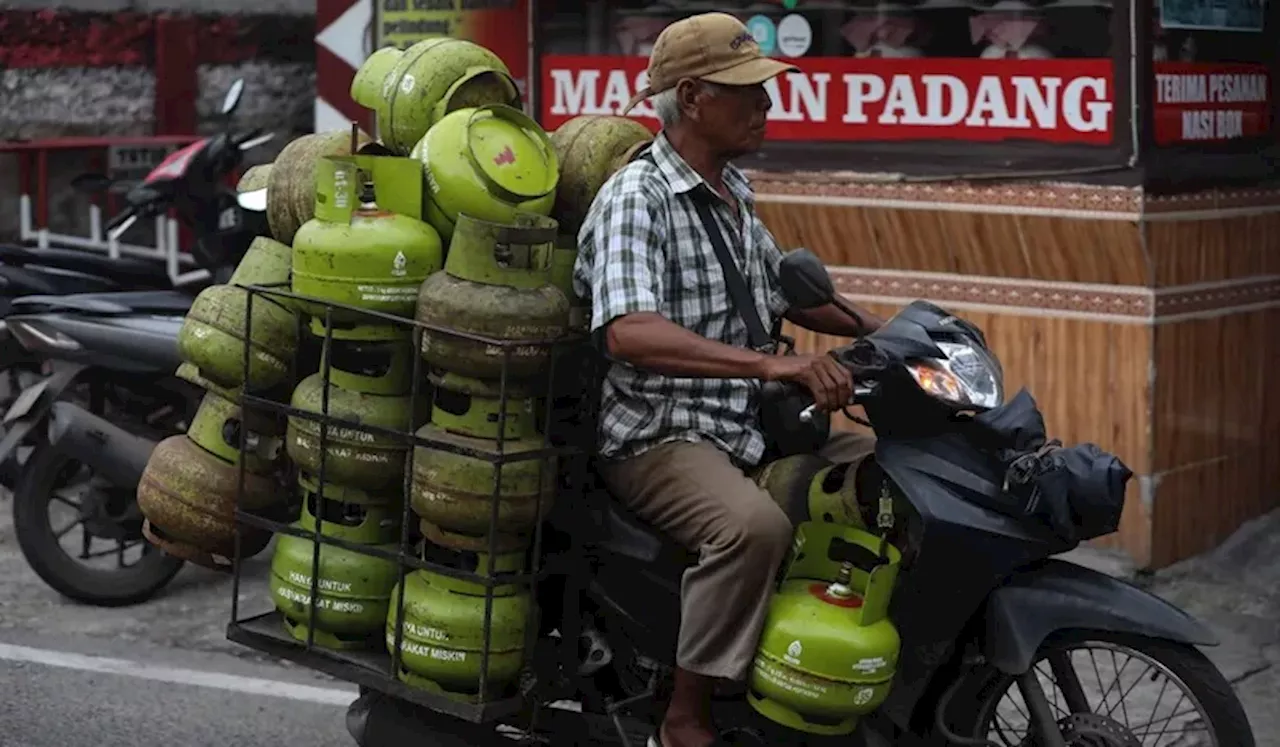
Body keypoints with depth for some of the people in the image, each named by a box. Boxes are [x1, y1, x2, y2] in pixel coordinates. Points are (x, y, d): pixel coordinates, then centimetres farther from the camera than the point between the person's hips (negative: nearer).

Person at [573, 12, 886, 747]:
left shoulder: (733, 194, 13)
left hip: (750, 426, 9)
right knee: (756, 525, -36)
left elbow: (781, 290, 29)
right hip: (662, 436, -9)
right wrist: (770, 364, -41)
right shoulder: (636, 197, -15)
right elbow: (629, 333, -31)